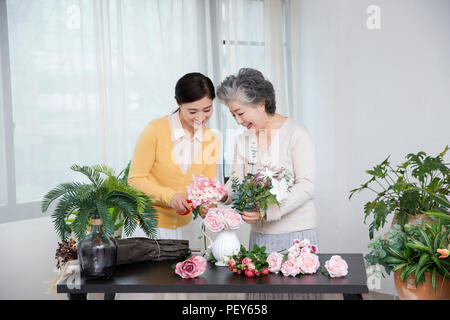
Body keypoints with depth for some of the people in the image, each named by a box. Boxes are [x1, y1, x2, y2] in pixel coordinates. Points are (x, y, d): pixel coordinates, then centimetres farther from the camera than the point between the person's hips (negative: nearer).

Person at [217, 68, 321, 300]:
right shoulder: (244, 139, 11)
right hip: (259, 235, 5)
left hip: (296, 234, -5)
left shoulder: (296, 133, -10)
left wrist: (267, 211, -29)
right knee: (259, 289, 6)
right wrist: (221, 196, -16)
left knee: (296, 291, 0)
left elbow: (305, 187, -17)